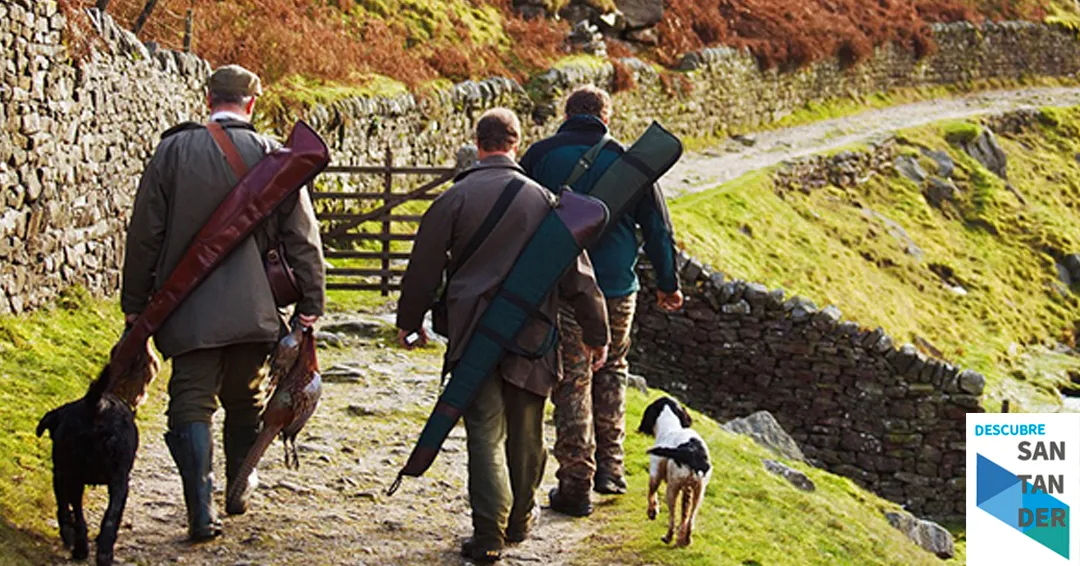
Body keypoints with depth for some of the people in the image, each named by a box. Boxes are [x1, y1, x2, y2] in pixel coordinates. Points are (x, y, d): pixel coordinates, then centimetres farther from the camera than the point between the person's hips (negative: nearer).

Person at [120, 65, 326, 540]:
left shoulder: (173, 150, -2)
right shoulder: (273, 157, -1)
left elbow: (145, 234, 1)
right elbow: (302, 238, 0)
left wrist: (135, 302, 9)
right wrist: (310, 304, 6)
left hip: (189, 309, -1)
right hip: (253, 309, 1)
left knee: (192, 405, 0)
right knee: (245, 402, 18)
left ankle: (202, 513, -10)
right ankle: (238, 494, 30)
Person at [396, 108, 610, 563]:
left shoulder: (455, 198, -3)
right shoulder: (543, 199, 2)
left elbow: (424, 268, 2)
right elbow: (576, 271, 4)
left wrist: (409, 321, 17)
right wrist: (594, 331, 12)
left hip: (473, 333, -2)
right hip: (531, 335, 2)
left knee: (485, 432, -1)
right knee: (526, 432, 15)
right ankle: (520, 520, 29)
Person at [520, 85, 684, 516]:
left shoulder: (541, 155, 0)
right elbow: (657, 226, 8)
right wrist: (668, 283, 18)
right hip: (617, 288, 2)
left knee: (571, 383, 2)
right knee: (611, 372, 20)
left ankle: (576, 484, 1)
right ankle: (609, 467, 21)